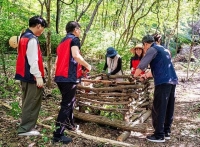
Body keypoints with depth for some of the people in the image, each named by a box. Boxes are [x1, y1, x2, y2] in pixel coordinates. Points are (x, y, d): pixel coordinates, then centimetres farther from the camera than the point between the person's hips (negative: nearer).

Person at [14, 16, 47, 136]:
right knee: (32, 102, -3)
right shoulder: (32, 39, -16)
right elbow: (33, 60, -21)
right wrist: (38, 76, -19)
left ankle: (26, 127, 24)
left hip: (25, 75, 10)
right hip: (32, 76, -10)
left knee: (28, 102, 17)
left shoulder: (24, 36, 15)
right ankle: (26, 129, 2)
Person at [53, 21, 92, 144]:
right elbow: (76, 56, -21)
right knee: (67, 104, -7)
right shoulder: (74, 39, -3)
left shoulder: (62, 42, 22)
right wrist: (87, 66, -7)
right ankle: (58, 134, -7)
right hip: (69, 77, -9)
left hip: (60, 76, 9)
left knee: (68, 102, 24)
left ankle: (70, 124, 39)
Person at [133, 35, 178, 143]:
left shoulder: (152, 49, -3)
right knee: (169, 108, 12)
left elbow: (141, 65, -6)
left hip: (163, 82, -9)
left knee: (158, 109, -4)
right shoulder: (162, 49, 24)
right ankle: (166, 132, 19)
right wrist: (146, 75, 36)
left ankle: (159, 135, -2)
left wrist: (135, 75, 10)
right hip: (172, 81, 9)